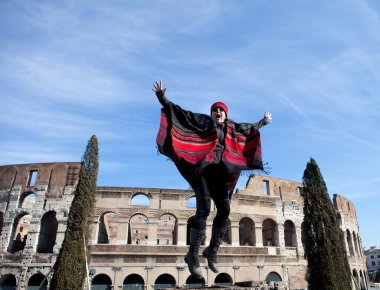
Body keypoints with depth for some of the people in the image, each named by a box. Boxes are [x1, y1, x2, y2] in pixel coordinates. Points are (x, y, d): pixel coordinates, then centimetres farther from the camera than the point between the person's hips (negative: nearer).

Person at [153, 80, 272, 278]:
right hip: (202, 169, -5)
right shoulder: (204, 121, 5)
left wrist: (263, 122, 49)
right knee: (204, 210, -17)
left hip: (219, 173, 6)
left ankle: (212, 251, 12)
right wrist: (162, 99, -9)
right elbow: (182, 113, -1)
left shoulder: (231, 128, 19)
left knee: (224, 210, -4)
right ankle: (193, 255, -7)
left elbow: (249, 128, 37)